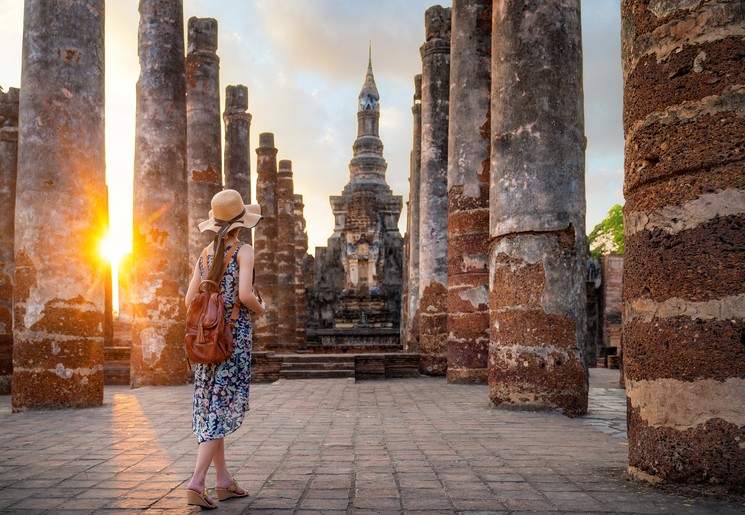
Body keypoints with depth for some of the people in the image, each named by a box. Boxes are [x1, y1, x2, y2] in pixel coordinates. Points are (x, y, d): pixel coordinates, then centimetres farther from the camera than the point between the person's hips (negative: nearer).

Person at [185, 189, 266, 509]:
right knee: (222, 408, -4)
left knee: (210, 405, 10)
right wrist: (260, 308, 1)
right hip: (235, 335, -6)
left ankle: (223, 481, 17)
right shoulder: (244, 251, -8)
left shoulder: (206, 253, 9)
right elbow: (245, 295, -20)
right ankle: (197, 483, -12)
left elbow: (190, 300, 7)